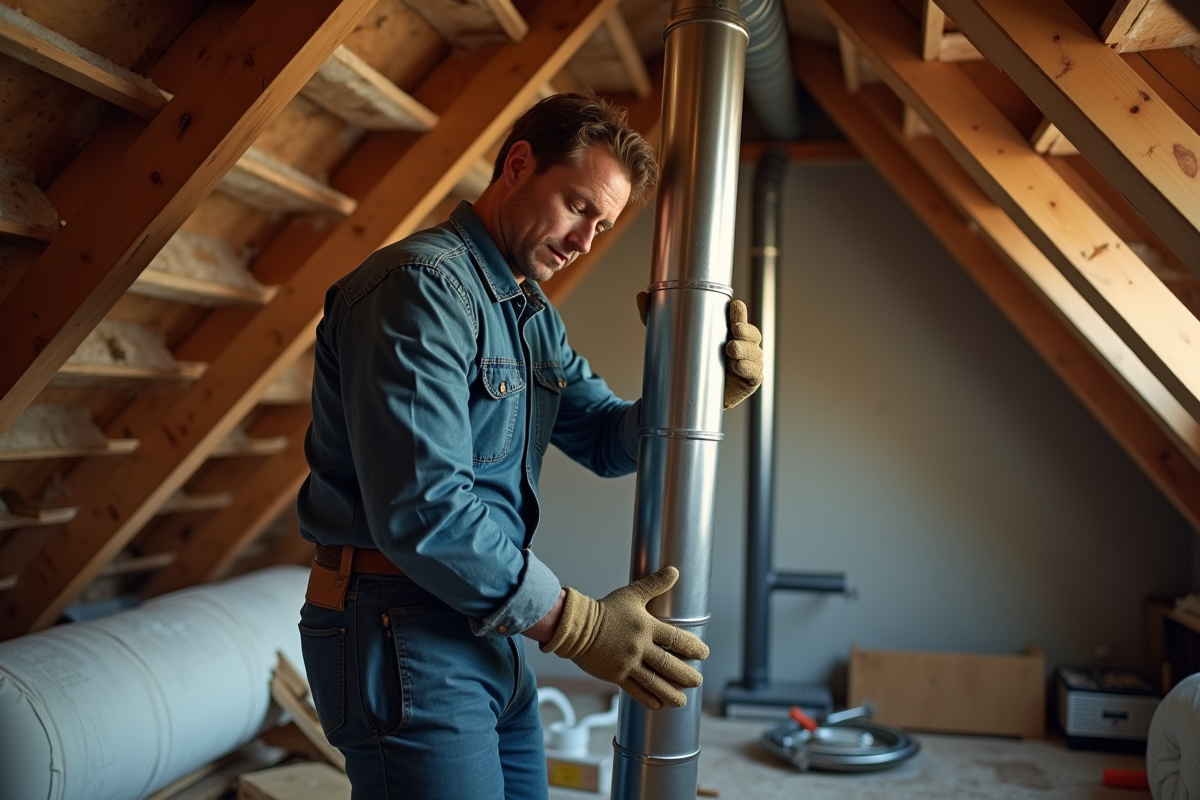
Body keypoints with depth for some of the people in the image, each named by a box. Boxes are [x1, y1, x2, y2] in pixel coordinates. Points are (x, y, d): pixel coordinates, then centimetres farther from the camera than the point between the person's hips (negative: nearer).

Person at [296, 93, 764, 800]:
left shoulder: (533, 315, 15)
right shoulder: (422, 284, -18)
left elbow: (606, 440, 13)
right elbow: (421, 507, -26)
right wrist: (576, 624, -20)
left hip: (489, 630, 10)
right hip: (401, 629, -10)